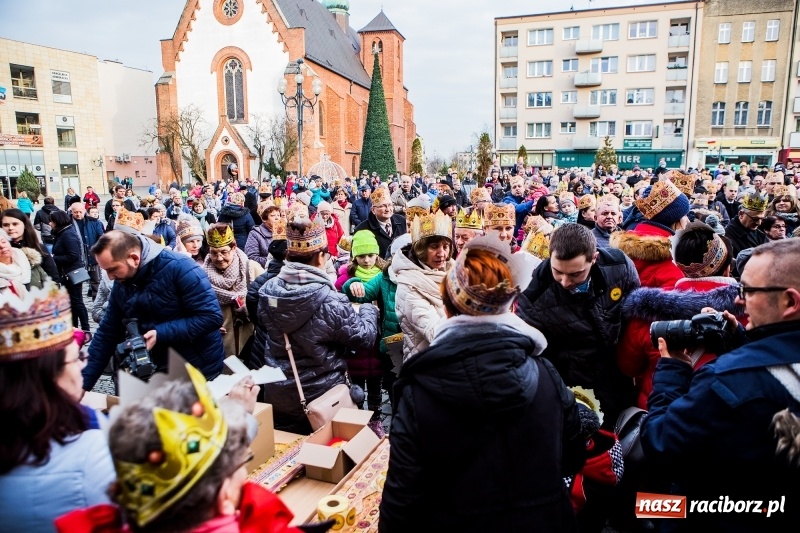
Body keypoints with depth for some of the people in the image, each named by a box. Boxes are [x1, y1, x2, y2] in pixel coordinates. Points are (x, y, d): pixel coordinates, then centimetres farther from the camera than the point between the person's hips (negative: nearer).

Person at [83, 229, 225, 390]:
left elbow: (211, 316, -24)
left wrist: (160, 334, -26)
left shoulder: (179, 268, -21)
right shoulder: (121, 285, 0)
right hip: (160, 372, 6)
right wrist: (82, 384, 3)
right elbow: (106, 334, 7)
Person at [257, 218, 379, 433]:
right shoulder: (330, 302, -28)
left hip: (276, 394, 5)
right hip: (321, 398, -4)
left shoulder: (268, 290, -11)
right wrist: (369, 309, 6)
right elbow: (364, 337, -15)